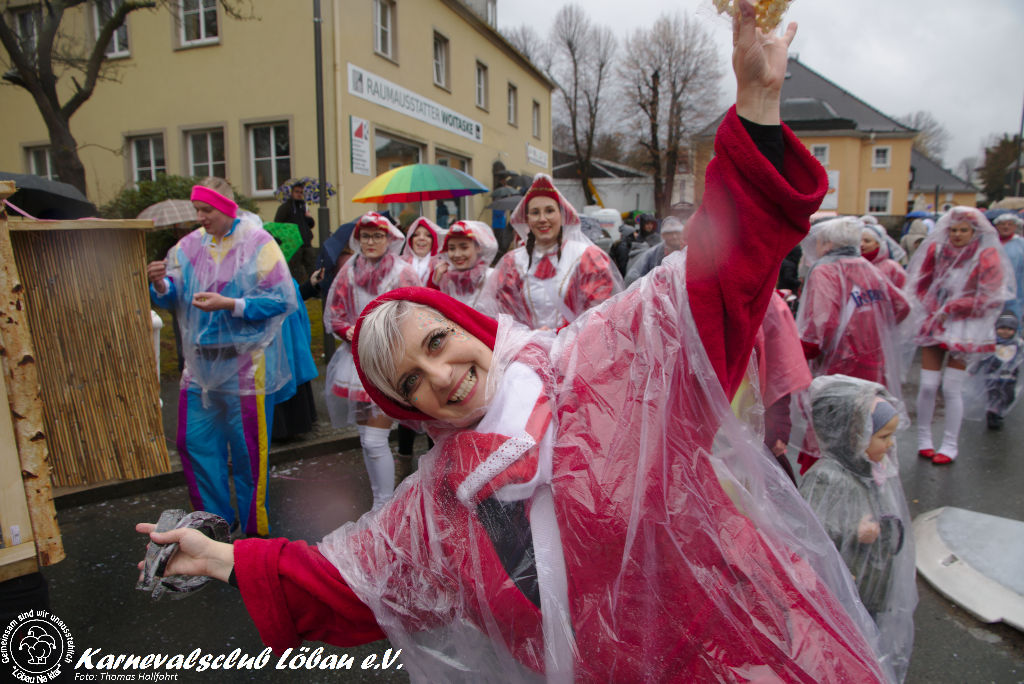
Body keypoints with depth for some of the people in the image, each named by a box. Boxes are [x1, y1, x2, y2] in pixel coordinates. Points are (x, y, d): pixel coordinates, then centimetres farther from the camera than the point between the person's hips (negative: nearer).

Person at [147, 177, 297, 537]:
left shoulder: (257, 242, -7)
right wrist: (161, 284, -11)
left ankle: (254, 529, 24)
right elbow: (173, 298, 10)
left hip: (246, 365, -5)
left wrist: (229, 304, -21)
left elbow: (281, 299, -15)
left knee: (249, 452, 5)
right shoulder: (189, 245, 8)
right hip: (200, 365, 5)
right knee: (194, 443, 10)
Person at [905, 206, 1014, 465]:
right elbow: (920, 285, 7)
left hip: (965, 327, -2)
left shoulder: (987, 257, -4)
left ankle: (950, 445, 11)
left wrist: (950, 309, -12)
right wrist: (934, 312, -7)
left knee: (952, 389, -2)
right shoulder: (936, 250, 2)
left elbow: (990, 298, -7)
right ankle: (923, 438, 16)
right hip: (934, 324, 2)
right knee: (927, 385, 0)